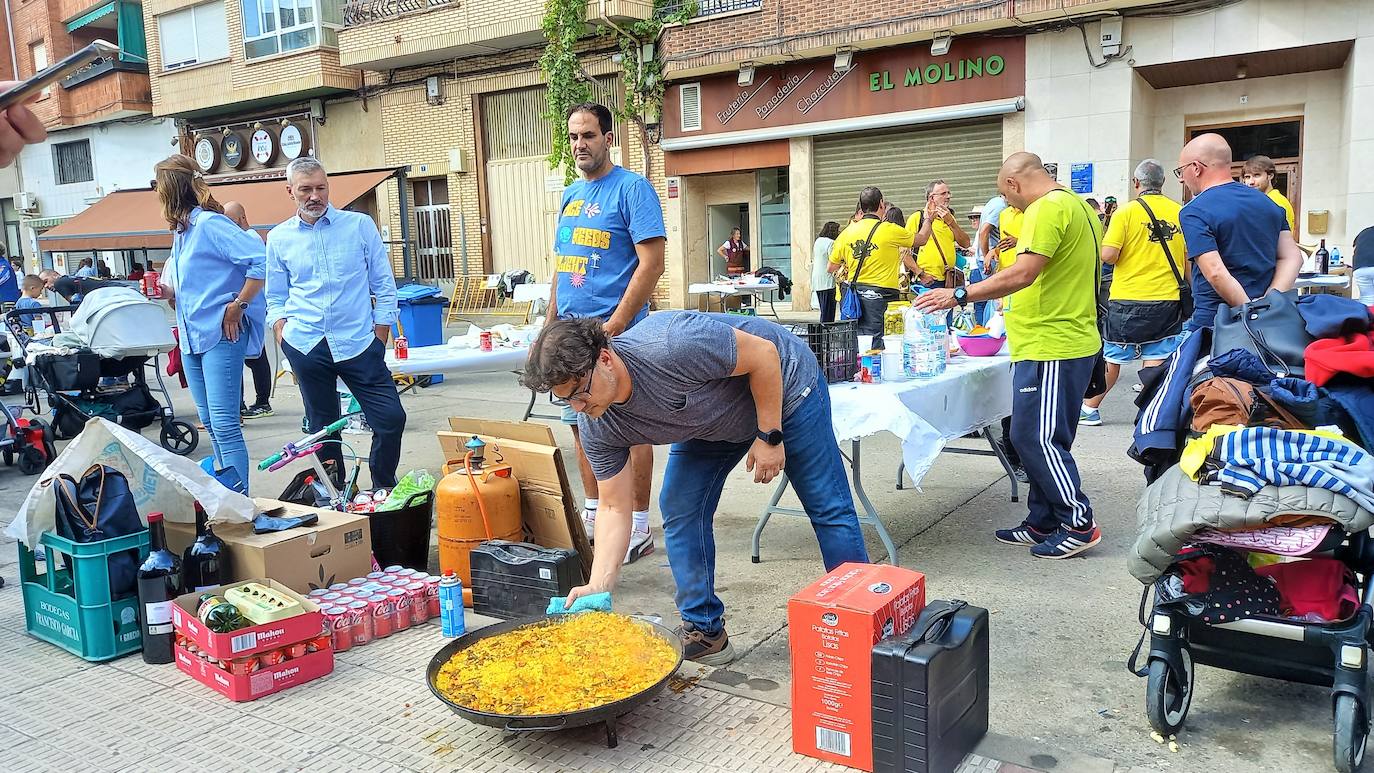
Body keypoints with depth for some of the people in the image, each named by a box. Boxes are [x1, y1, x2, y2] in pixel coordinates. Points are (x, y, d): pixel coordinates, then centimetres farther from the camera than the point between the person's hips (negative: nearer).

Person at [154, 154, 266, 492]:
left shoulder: (209, 223, -12)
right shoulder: (182, 230, 17)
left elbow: (261, 259, -22)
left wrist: (237, 305, -19)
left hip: (221, 335, -10)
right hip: (192, 337, 10)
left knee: (224, 424, -12)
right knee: (210, 423, 14)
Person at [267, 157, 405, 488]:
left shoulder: (360, 225, 2)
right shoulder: (279, 238, 8)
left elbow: (384, 286, 5)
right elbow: (276, 298, 16)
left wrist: (379, 339, -1)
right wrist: (282, 335, -1)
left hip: (358, 343, -1)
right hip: (305, 346, 2)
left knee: (391, 417, -9)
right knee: (321, 426, 10)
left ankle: (384, 488, 12)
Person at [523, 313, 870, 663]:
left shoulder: (670, 346, -42)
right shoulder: (597, 428, -19)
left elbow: (764, 354, -29)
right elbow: (614, 507, -12)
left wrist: (770, 437, -24)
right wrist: (598, 586, -22)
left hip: (784, 384, -5)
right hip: (712, 423, 6)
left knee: (829, 509, -3)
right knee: (680, 512, -4)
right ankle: (704, 633, 9)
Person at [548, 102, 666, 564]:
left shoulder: (631, 188, -8)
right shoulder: (571, 195, 16)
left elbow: (652, 263, -15)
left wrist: (612, 328, -19)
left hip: (615, 334, -8)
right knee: (582, 427, 13)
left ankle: (639, 530, 10)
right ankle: (593, 519, 25)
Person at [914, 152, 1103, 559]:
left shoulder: (1047, 208, -15)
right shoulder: (1079, 205, 18)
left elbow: (1023, 273, -26)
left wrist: (959, 295, -23)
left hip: (1051, 347, -11)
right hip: (1072, 341, 11)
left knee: (1036, 437, -5)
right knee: (1041, 438, 14)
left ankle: (1079, 524, 4)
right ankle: (1043, 522, 22)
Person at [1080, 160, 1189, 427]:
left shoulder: (1127, 212, -7)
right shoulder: (1180, 213, 4)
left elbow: (1108, 255, -14)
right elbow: (1189, 259, 10)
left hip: (1128, 298, -3)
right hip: (1168, 299, 3)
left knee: (1112, 356, 8)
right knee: (1158, 358, 6)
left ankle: (1090, 408, 20)